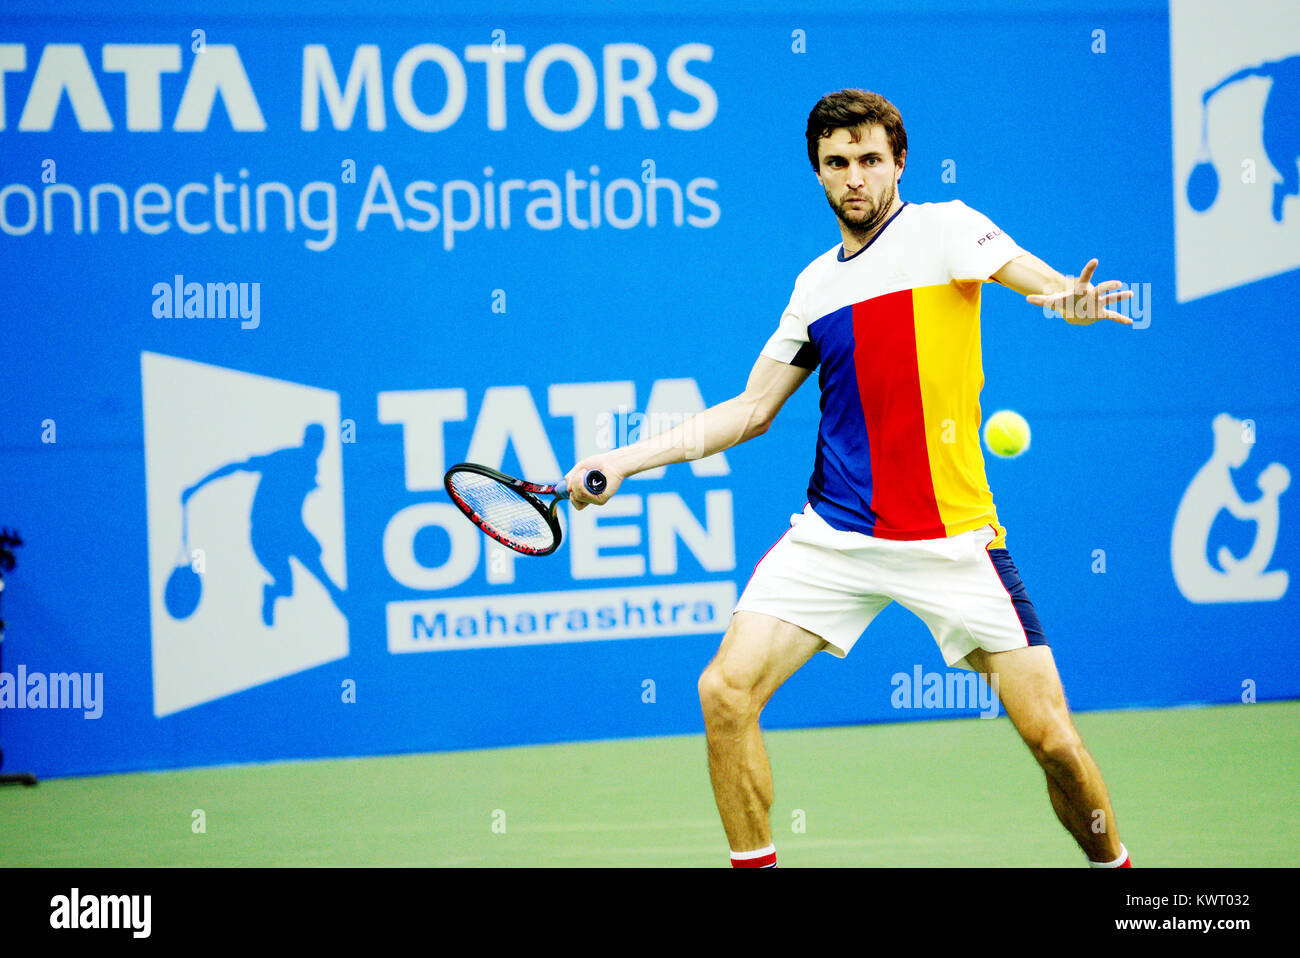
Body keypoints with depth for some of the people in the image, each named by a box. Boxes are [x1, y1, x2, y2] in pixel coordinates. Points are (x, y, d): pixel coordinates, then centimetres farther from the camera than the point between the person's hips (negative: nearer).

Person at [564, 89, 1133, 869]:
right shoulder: (816, 284, 13)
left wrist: (1074, 299, -44)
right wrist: (626, 461, 11)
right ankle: (754, 864, 7)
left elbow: (1037, 278, -20)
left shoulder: (945, 228, -2)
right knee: (726, 693, -9)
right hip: (833, 535, 4)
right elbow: (751, 410, 18)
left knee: (1049, 734, -7)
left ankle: (1112, 861, 18)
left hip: (949, 537, -4)